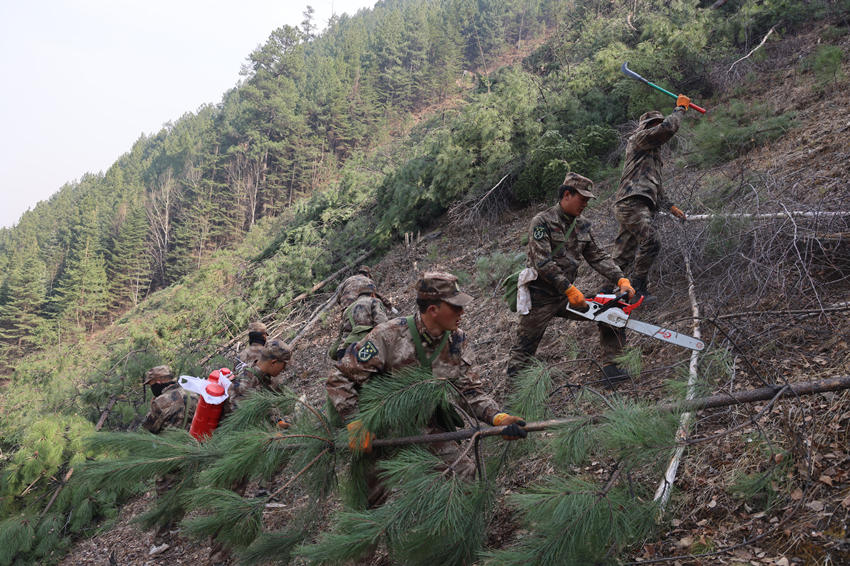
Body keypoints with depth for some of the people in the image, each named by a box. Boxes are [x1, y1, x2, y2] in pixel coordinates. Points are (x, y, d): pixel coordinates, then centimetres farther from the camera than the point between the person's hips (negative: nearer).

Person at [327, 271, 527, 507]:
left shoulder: (457, 341, -6)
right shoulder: (389, 335, -22)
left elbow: (471, 391, -5)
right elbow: (340, 379, -17)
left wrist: (499, 417, -24)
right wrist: (355, 422, -28)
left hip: (430, 431, 4)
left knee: (468, 476, -6)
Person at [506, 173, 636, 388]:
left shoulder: (581, 226, 7)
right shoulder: (541, 223, -14)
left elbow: (598, 257, 6)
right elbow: (543, 263, -23)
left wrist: (621, 280, -8)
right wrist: (570, 289, -26)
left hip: (567, 296, 6)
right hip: (540, 299, -6)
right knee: (523, 351, 0)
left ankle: (611, 365, 1)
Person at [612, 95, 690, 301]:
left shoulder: (653, 153, 35)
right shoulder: (639, 137, 5)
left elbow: (655, 187, 35)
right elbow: (669, 128, -10)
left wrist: (669, 206, 25)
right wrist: (680, 108, 6)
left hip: (641, 206, 10)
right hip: (631, 201, -10)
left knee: (623, 255, 7)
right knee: (650, 241, -21)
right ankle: (638, 288, -19)